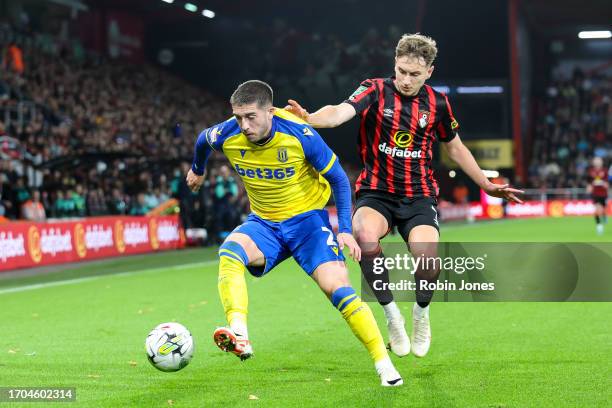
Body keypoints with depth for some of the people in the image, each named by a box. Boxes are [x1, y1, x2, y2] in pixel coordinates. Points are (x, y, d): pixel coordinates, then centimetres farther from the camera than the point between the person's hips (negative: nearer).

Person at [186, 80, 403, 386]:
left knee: (337, 288, -19)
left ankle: (383, 363, -8)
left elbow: (338, 178, -10)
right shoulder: (227, 135, -14)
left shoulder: (299, 134, -22)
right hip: (263, 223, 3)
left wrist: (345, 229, -15)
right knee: (229, 252, -30)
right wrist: (197, 170, 32)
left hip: (307, 217, -3)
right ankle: (239, 336, -45)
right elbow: (203, 140, 13)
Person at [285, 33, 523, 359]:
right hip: (376, 193, -2)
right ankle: (390, 312, -11)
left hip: (419, 197, 2)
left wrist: (486, 185, 23)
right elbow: (340, 112, -24)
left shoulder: (437, 103, 4)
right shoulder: (375, 90, -5)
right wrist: (309, 117, -46)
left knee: (428, 257, -25)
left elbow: (455, 148, 21)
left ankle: (421, 312, 12)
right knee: (365, 235, -35)